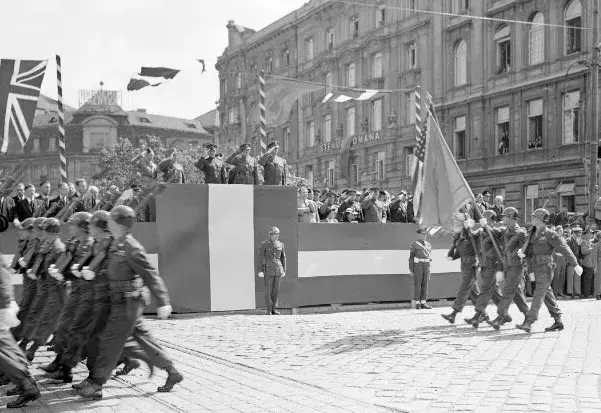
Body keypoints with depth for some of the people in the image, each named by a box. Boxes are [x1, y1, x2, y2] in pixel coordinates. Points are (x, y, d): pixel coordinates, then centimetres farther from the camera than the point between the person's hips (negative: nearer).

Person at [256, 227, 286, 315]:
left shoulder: (281, 244, 7)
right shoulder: (265, 244, -5)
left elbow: (283, 258, 13)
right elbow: (259, 258, -6)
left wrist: (284, 270, 10)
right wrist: (259, 271, -11)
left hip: (278, 270, 4)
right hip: (268, 270, -4)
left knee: (276, 290, 4)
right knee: (268, 290, -4)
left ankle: (274, 309, 11)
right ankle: (269, 310, 2)